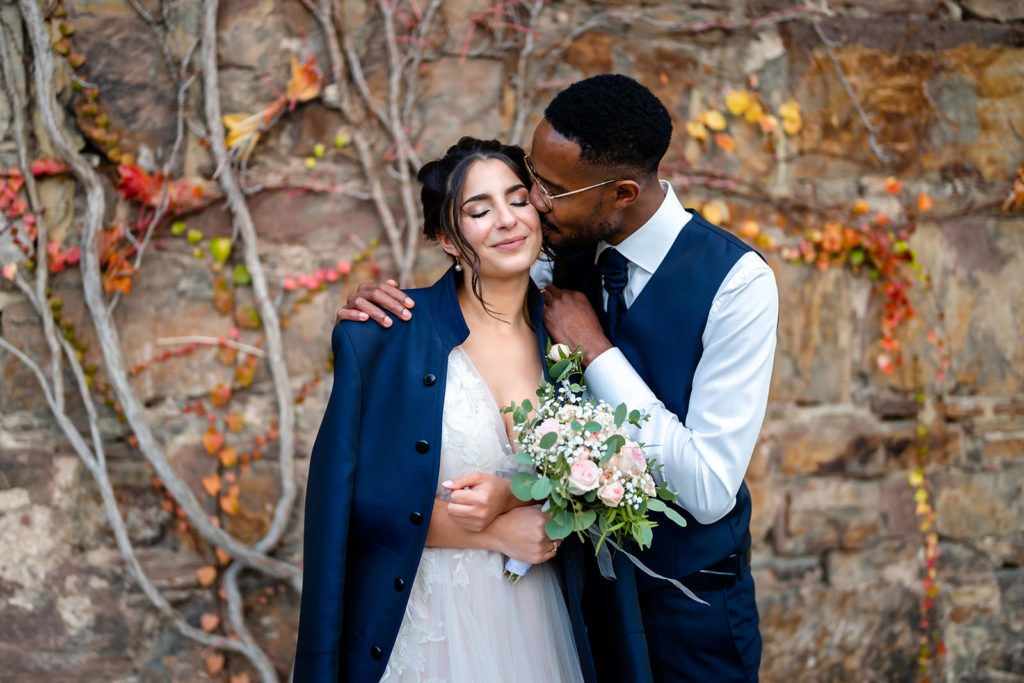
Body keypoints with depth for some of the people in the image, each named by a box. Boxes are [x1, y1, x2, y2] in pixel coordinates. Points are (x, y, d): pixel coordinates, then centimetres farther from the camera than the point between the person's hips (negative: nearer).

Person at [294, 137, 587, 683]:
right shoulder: (382, 337, -11)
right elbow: (344, 495, -12)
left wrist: (510, 499, -15)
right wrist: (494, 534, -14)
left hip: (534, 622, 3)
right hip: (423, 625, -3)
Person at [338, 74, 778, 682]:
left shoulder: (737, 281, -22)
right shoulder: (571, 257, -5)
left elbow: (710, 489, -26)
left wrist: (596, 350, -25)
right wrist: (385, 307, -11)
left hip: (688, 609, -4)